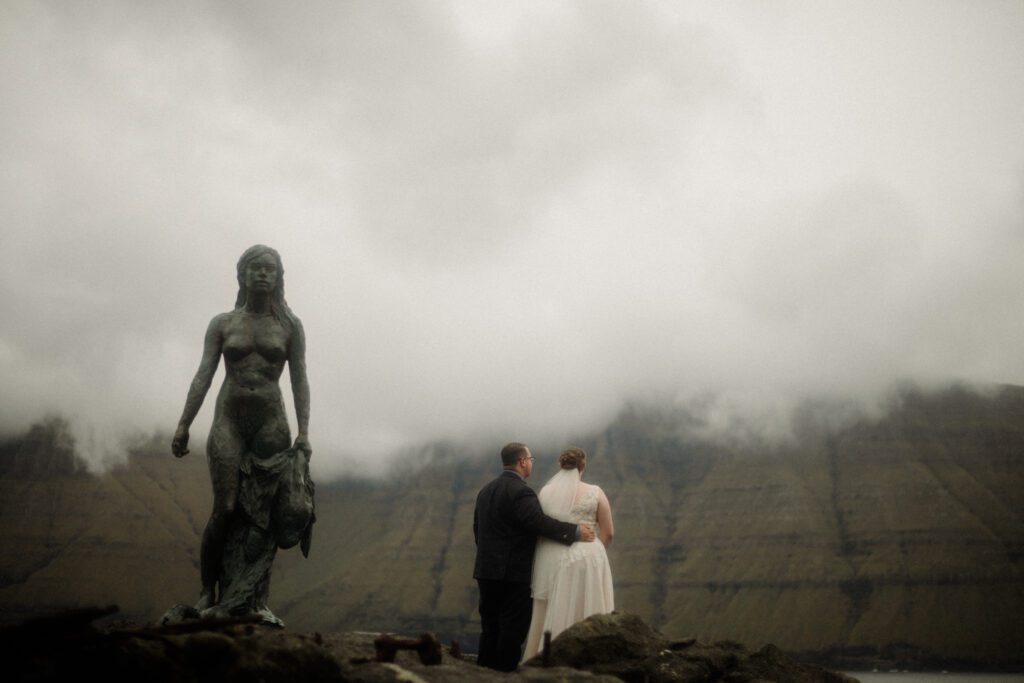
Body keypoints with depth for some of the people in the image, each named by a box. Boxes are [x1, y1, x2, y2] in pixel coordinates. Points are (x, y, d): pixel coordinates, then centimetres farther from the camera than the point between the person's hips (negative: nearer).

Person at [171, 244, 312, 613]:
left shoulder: (290, 326, 8)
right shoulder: (222, 324, 9)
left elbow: (299, 380, 4)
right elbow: (203, 376, 4)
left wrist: (303, 432, -6)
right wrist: (183, 425, -5)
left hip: (271, 423, 1)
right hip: (229, 420, 0)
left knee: (266, 512, -4)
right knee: (225, 510, -12)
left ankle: (256, 598, 1)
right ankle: (207, 593, 1)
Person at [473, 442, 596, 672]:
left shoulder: (486, 491, 14)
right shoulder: (521, 492, -14)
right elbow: (539, 522, -25)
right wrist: (575, 532, -20)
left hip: (487, 569, 8)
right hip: (513, 572, -8)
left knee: (491, 628, 12)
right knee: (513, 629, -3)